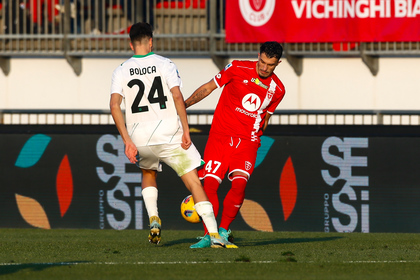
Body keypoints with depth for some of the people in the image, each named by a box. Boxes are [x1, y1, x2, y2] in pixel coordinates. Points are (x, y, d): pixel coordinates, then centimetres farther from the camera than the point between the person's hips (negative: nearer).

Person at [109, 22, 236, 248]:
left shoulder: (121, 71, 7)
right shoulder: (164, 64, 1)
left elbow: (114, 105, -4)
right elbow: (177, 97, -12)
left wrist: (127, 141, -4)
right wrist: (186, 130, -10)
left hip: (140, 138, 3)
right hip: (169, 135, -3)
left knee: (148, 174, 33)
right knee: (194, 182, -3)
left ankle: (153, 220, 12)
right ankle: (214, 235, -15)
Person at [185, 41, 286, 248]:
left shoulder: (277, 89, 5)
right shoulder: (238, 69, -3)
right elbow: (208, 88, 1)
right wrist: (183, 104, -8)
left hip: (247, 140, 1)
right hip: (220, 135, -1)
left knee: (239, 182, -21)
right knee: (209, 182, -13)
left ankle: (224, 230, -4)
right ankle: (208, 235, -3)